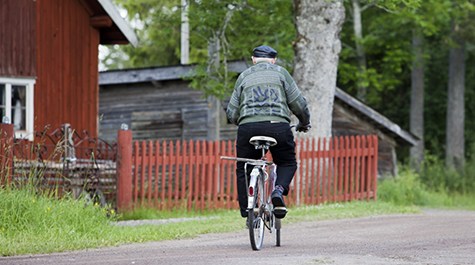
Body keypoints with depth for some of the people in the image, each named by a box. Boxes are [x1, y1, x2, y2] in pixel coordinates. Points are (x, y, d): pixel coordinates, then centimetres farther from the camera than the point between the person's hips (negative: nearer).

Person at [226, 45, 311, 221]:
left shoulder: (244, 76, 21)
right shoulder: (280, 73, 17)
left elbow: (232, 114, 17)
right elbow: (299, 104, 11)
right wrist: (304, 123, 29)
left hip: (248, 127, 1)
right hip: (278, 125, -1)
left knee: (243, 169, 17)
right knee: (287, 163, 20)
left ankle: (246, 210, 8)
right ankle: (279, 190, -7)